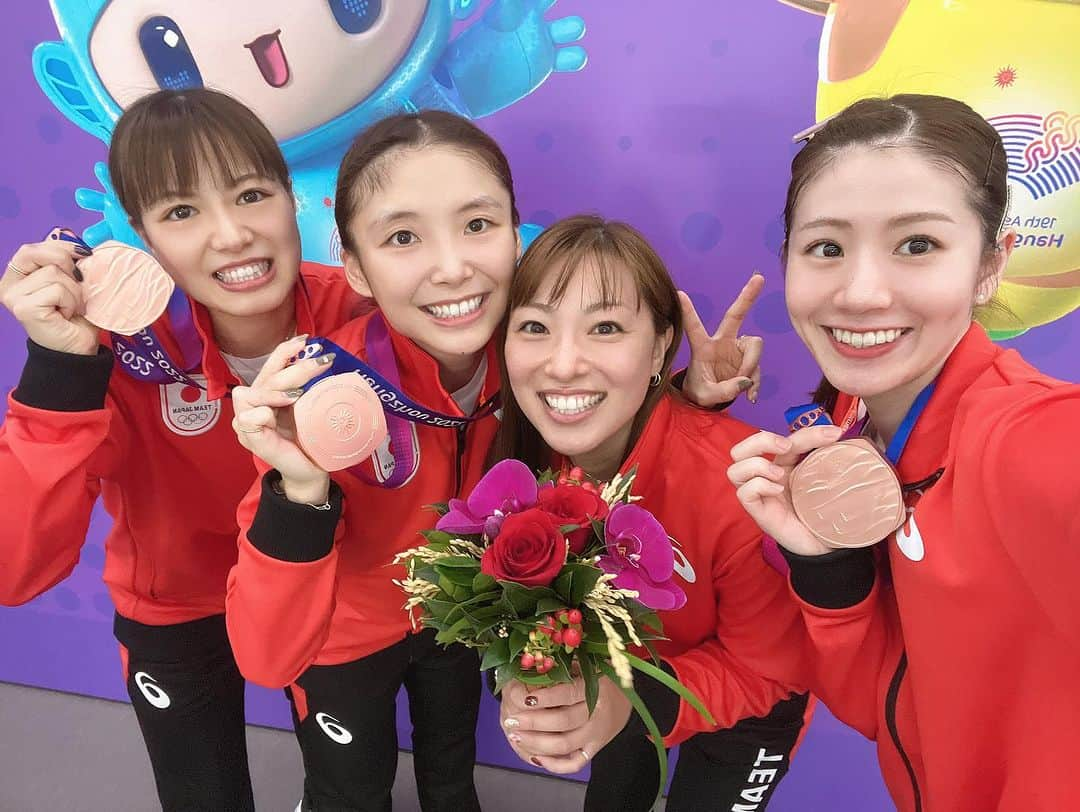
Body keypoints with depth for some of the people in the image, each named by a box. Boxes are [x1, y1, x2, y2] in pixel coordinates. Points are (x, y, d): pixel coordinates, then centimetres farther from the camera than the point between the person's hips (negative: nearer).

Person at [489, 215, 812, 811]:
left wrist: (638, 703, -39)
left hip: (745, 707, -3)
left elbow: (766, 670, -23)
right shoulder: (523, 458, -26)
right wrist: (525, 688, -31)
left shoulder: (738, 483, -39)